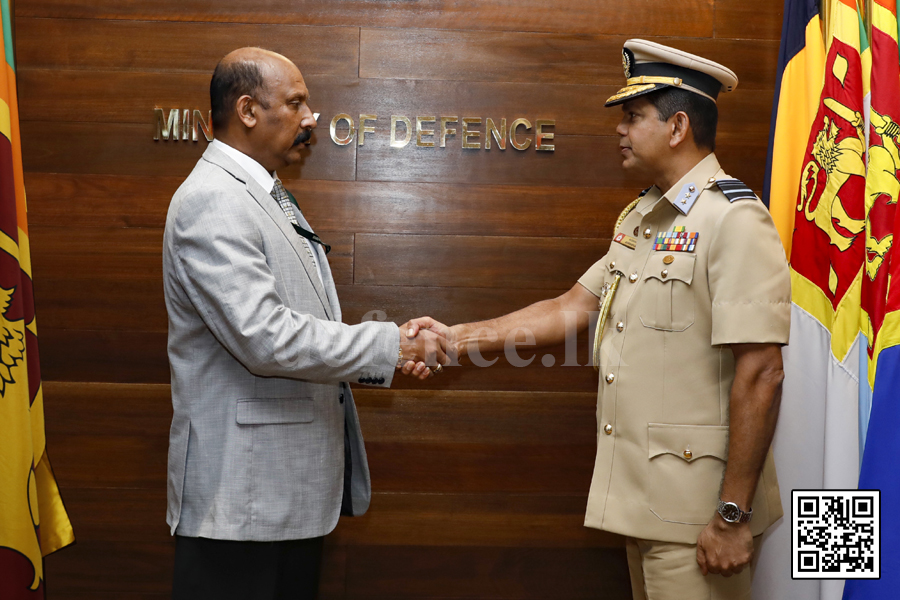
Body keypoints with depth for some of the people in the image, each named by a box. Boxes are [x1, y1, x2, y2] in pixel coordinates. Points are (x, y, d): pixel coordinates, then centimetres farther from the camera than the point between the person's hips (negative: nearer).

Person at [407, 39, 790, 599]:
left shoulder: (736, 221, -16)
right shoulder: (642, 217, 13)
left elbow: (759, 374, -20)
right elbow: (573, 308, 13)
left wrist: (733, 516, -20)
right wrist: (459, 337, 6)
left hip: (696, 508, -8)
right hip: (642, 495, 8)